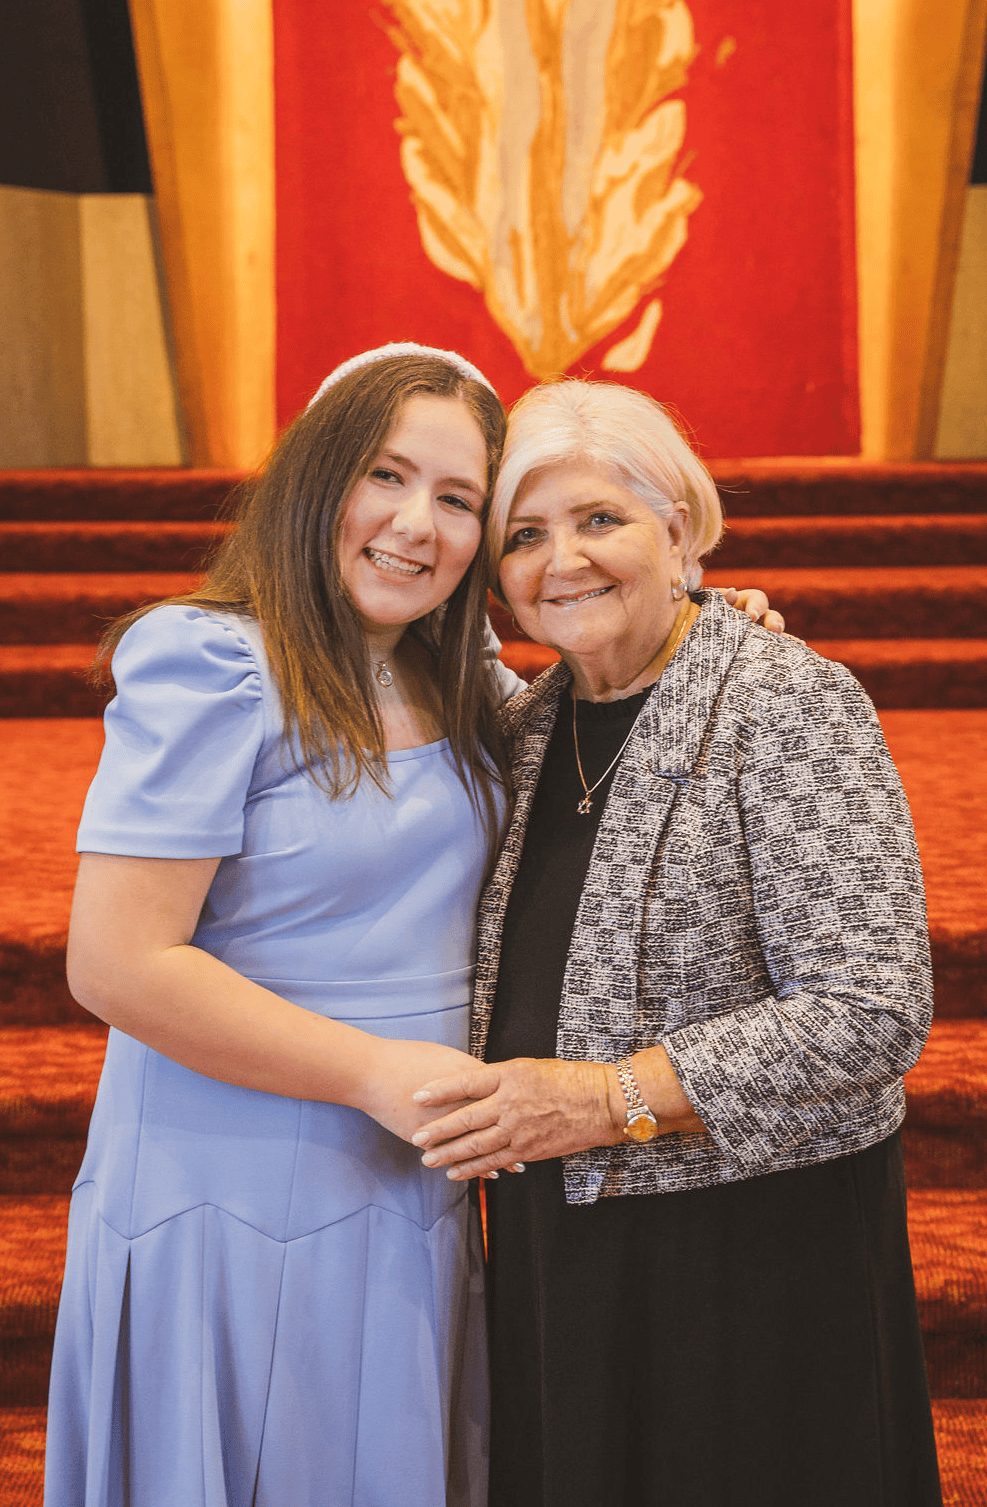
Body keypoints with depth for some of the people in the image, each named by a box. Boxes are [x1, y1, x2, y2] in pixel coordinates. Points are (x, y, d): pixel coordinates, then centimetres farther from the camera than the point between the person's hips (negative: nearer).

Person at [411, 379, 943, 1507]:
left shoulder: (788, 705, -14)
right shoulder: (527, 725, 8)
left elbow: (873, 1011, -21)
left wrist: (614, 1099, -24)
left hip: (755, 1248, -6)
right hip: (554, 1245, 6)